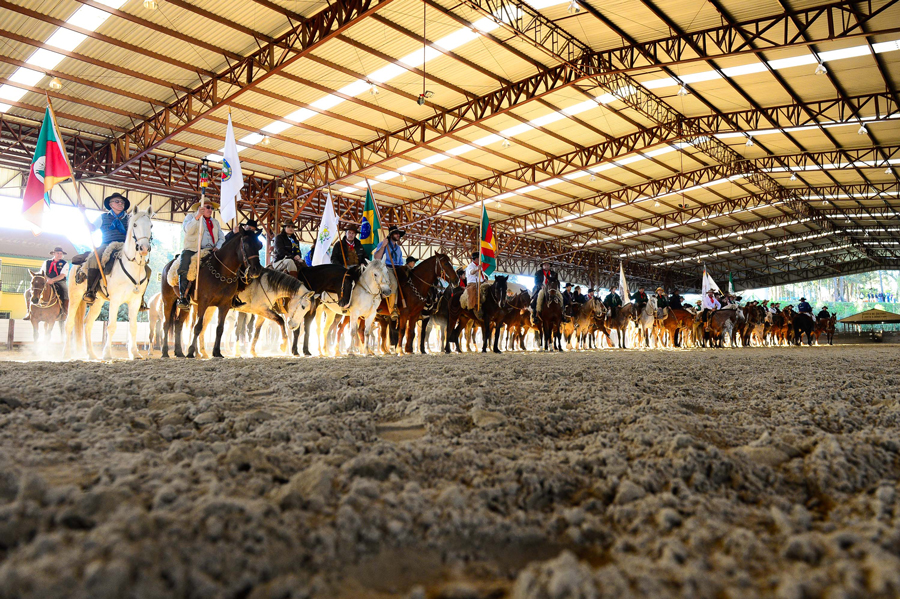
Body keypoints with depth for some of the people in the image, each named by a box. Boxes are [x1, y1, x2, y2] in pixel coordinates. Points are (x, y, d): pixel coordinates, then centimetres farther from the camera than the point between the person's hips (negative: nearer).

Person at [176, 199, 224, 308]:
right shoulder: (191, 216, 11)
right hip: (192, 250, -4)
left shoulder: (215, 222, 25)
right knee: (184, 270, -29)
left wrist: (217, 247, -4)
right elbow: (187, 230, -9)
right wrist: (197, 217, -20)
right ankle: (183, 298, -27)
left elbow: (221, 238, 18)